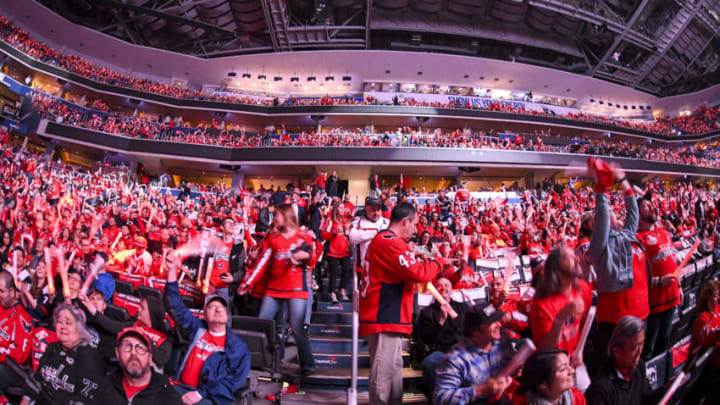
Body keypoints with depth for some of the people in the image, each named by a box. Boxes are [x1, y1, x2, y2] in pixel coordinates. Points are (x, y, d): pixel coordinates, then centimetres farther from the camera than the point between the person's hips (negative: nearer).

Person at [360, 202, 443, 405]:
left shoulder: (381, 240, 17)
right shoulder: (391, 243, -18)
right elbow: (418, 273, -21)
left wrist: (426, 263, 9)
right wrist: (437, 263, -4)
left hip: (384, 316, 11)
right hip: (385, 319, -11)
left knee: (393, 368, 18)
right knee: (384, 372, -4)